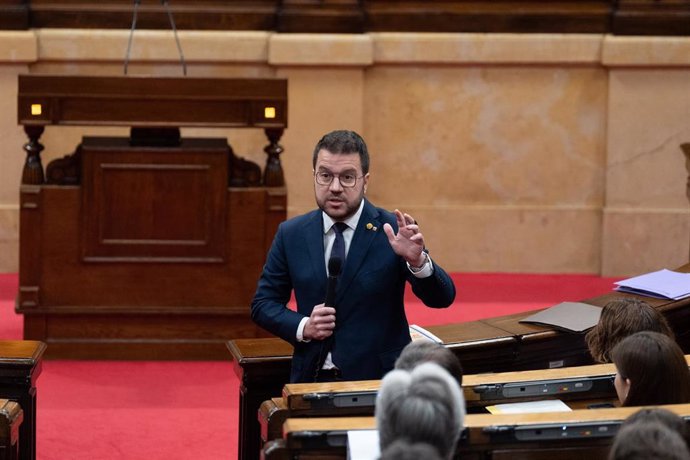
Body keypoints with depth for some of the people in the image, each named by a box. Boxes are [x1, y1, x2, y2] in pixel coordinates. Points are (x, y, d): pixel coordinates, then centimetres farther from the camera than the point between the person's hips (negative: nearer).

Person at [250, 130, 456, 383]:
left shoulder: (391, 231, -3)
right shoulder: (291, 234, 6)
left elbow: (443, 298, -8)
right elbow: (263, 304, 12)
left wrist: (417, 260, -27)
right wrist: (303, 327, -7)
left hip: (380, 380, -2)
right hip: (311, 379, 2)